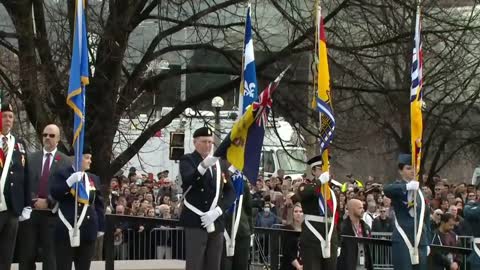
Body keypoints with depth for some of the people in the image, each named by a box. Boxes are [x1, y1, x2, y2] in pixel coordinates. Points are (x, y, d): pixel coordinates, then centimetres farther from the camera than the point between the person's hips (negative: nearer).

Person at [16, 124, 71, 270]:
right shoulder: (31, 158, 12)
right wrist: (31, 200, -9)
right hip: (30, 211, 2)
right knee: (26, 254, 0)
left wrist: (48, 202, -12)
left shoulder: (66, 162, 4)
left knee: (50, 256, -2)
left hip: (52, 213, -2)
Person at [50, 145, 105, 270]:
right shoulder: (62, 175, 2)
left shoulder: (94, 179, 15)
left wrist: (101, 226, 12)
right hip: (67, 230, -4)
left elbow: (99, 204, 17)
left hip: (88, 231, 5)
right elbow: (54, 194, -11)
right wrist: (70, 181, -21)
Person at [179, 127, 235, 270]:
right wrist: (203, 166, -42)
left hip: (217, 223, 5)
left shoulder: (219, 163, 17)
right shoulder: (187, 160, 0)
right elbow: (187, 180, -22)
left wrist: (217, 211, -7)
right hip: (196, 222, -5)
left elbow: (230, 192, 10)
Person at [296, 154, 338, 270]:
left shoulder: (331, 192, 17)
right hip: (312, 240, -6)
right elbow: (302, 194, -28)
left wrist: (336, 242, 16)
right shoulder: (307, 187, -1)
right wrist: (320, 181, -23)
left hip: (330, 240, 6)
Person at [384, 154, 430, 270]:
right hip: (403, 241, -6)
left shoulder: (420, 191, 16)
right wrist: (407, 186, -42)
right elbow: (386, 189, -27)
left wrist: (427, 241, 17)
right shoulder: (398, 187, -2)